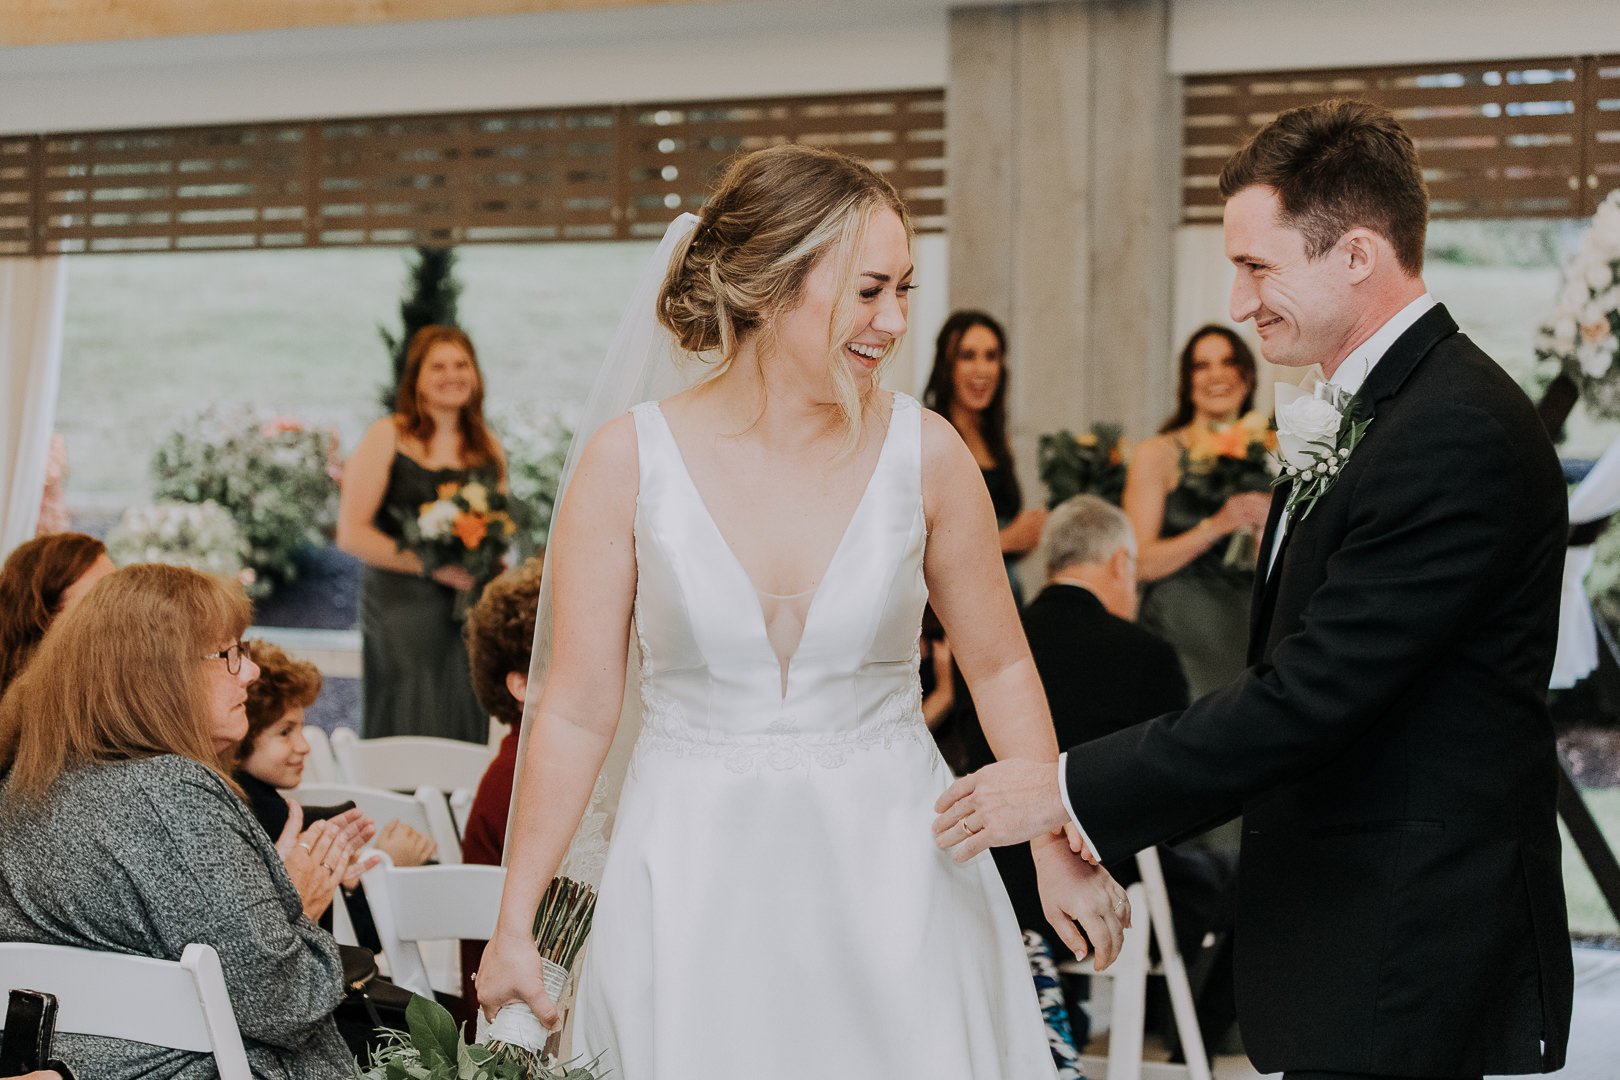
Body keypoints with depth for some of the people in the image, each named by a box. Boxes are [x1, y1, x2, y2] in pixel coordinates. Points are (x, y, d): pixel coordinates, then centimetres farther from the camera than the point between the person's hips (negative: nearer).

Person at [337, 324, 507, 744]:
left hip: (471, 611, 4)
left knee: (466, 734, 1)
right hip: (402, 608, -4)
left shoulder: (488, 447, 14)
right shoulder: (386, 438, -1)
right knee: (406, 733, -8)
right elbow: (352, 534, -6)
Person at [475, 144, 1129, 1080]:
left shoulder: (925, 453, -4)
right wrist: (515, 926, -1)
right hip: (697, 887, -1)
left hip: (892, 872, 1)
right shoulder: (630, 462, -7)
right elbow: (577, 713, -2)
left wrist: (1059, 851, 6)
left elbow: (999, 666, 8)